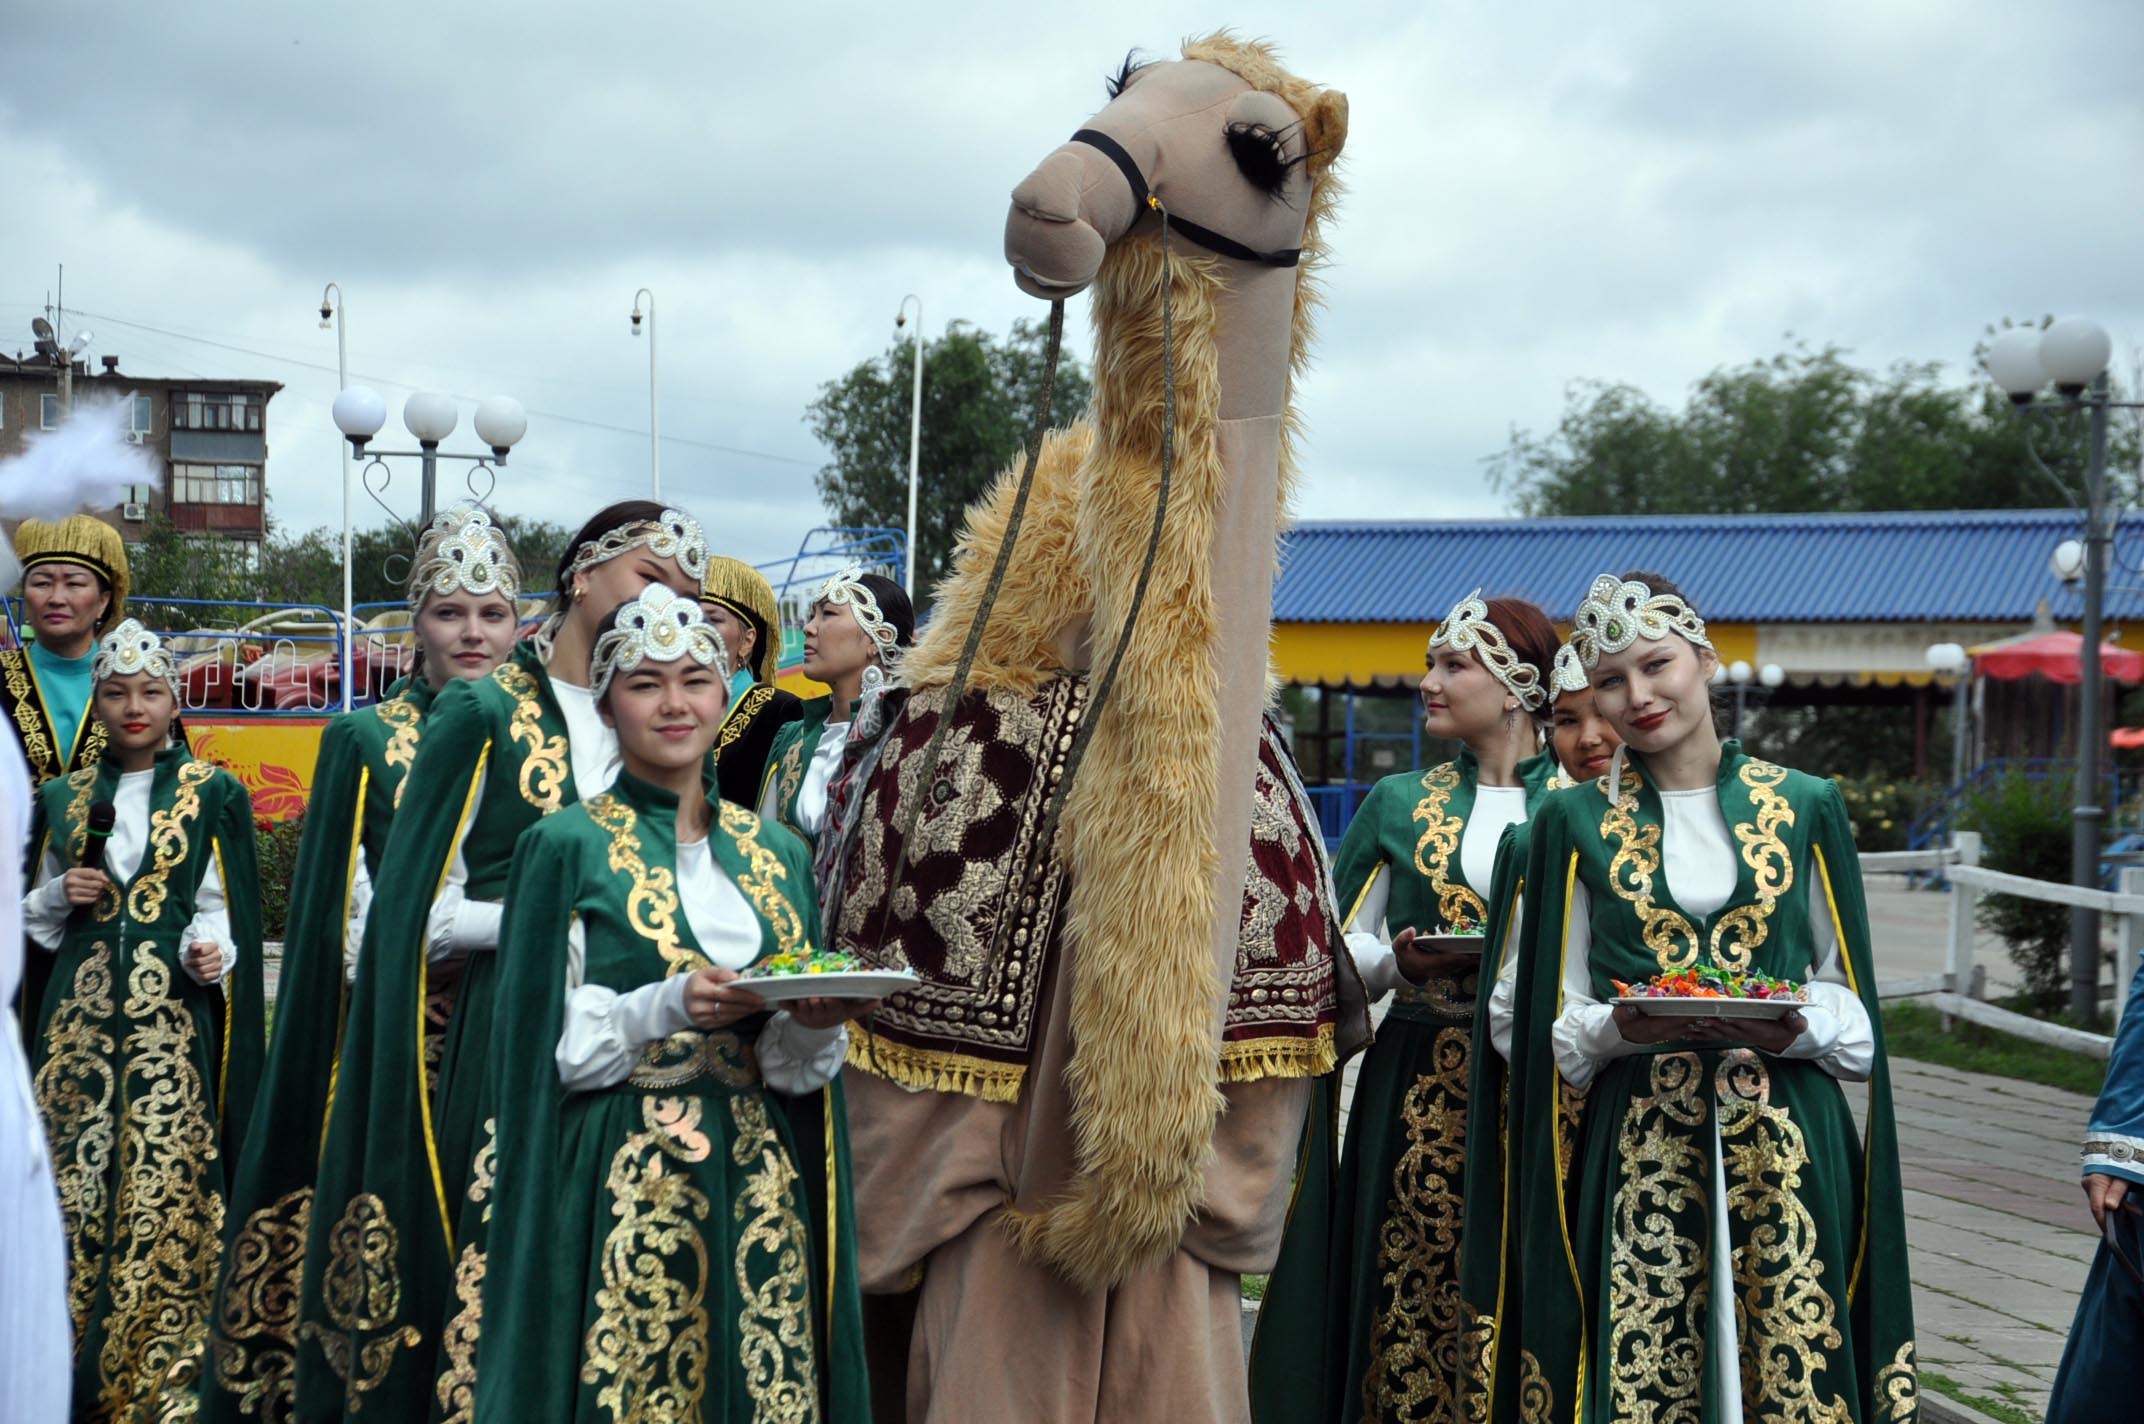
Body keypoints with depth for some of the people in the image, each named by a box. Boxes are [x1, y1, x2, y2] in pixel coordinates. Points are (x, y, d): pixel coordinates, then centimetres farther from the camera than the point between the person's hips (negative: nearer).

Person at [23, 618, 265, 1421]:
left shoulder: (213, 796, 4)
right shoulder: (65, 799, 12)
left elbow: (223, 908, 3)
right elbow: (34, 918, 17)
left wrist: (213, 953, -16)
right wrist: (61, 896, -3)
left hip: (172, 1016, -3)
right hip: (79, 1014, 3)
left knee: (163, 1182, -9)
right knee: (73, 1176, -1)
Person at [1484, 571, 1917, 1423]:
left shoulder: (1806, 808, 8)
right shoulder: (1575, 824, 8)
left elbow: (1850, 1001, 11)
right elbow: (1559, 1025, 8)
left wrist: (1794, 1027, -10)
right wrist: (1622, 1025, -13)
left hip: (1788, 1148, 1)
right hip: (1639, 1150, 0)